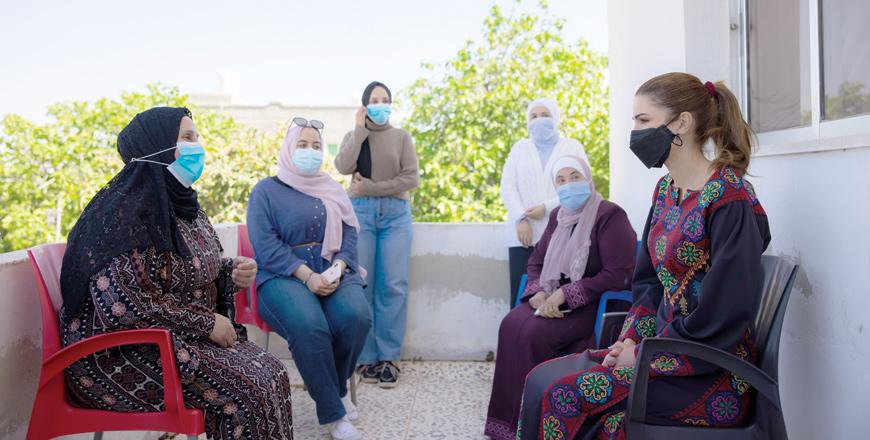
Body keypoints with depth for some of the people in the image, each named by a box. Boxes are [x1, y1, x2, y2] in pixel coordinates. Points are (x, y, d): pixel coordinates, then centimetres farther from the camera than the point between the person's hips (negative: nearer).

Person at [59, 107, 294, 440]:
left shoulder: (181, 202, 7)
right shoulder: (126, 209, -20)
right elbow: (122, 304, -27)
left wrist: (232, 272, -4)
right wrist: (206, 322, -19)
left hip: (182, 337, 8)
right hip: (122, 353, -8)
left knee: (271, 374, -7)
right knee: (248, 390, -19)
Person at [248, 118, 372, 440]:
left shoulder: (333, 191, 19)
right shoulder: (265, 191, 6)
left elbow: (349, 235, 9)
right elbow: (266, 245, -7)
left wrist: (337, 269, -13)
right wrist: (307, 275, -19)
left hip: (333, 273, 3)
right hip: (284, 275, -3)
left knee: (356, 317, -29)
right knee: (308, 326, -35)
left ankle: (338, 386, 0)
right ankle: (332, 413, -17)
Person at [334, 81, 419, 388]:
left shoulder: (402, 137, 13)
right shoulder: (353, 136, 16)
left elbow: (411, 179, 1)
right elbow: (343, 167, -5)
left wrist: (370, 187, -5)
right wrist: (360, 129, -3)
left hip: (396, 213, 0)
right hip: (361, 213, 0)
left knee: (394, 286, -7)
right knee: (361, 285, -7)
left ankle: (389, 358, -1)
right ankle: (366, 357, 0)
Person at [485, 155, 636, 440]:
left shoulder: (610, 215, -12)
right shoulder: (558, 215, 12)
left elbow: (618, 275, -20)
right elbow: (536, 261, 15)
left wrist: (565, 295, -21)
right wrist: (539, 293, -8)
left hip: (593, 305, -7)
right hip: (554, 299, 7)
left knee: (534, 332, -27)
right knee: (511, 324, -19)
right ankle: (510, 416, -9)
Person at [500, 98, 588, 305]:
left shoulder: (573, 147, 13)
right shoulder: (519, 148, 20)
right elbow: (508, 186, 9)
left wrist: (547, 208, -11)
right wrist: (521, 219, -8)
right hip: (525, 235, 2)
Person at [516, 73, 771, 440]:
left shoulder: (729, 197, -16)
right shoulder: (666, 191, 10)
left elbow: (722, 315, -19)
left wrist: (643, 351, -12)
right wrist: (630, 340, -1)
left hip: (709, 372, -7)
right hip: (663, 347, 8)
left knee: (559, 394, -18)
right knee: (543, 379, -6)